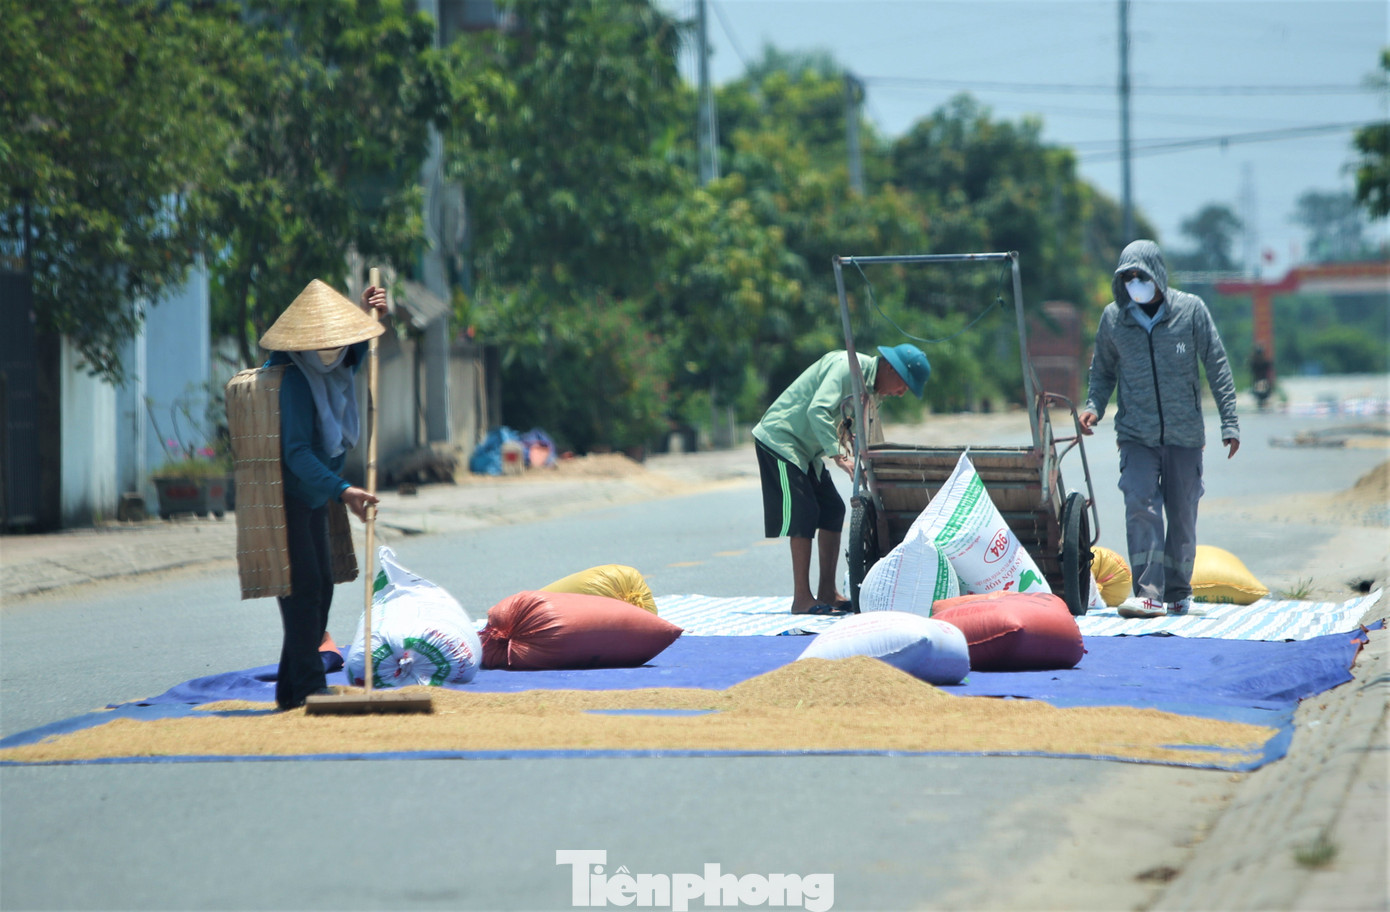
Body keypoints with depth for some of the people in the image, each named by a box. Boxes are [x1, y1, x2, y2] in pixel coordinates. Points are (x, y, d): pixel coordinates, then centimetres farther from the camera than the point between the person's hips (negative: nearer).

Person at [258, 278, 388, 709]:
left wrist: (368, 315, 13)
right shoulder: (292, 379, -23)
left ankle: (291, 688, 16)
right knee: (304, 586, -13)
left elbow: (352, 358, 30)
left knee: (320, 587, 10)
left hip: (312, 496, 10)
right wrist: (341, 490, -39)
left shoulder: (330, 370, 3)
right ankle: (308, 685, -13)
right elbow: (296, 452, -30)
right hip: (286, 495, -10)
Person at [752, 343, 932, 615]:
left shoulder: (870, 386, 10)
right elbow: (817, 410, -32)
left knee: (833, 510, 7)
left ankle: (827, 592, 10)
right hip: (780, 438, -10)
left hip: (806, 448, 10)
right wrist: (837, 455, -37)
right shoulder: (848, 366, -21)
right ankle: (802, 599, -14)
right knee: (804, 513, -15)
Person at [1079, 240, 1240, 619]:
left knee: (1183, 516, 6)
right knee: (1140, 507, -16)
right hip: (1136, 434, 0)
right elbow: (1103, 370, 15)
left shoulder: (1190, 310, -3)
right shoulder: (1113, 317, 2)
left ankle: (1178, 594, 20)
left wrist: (1229, 423, -3)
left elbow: (1217, 366, 1)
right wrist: (1093, 406, -4)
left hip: (1185, 434, 0)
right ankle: (1148, 593, -19)